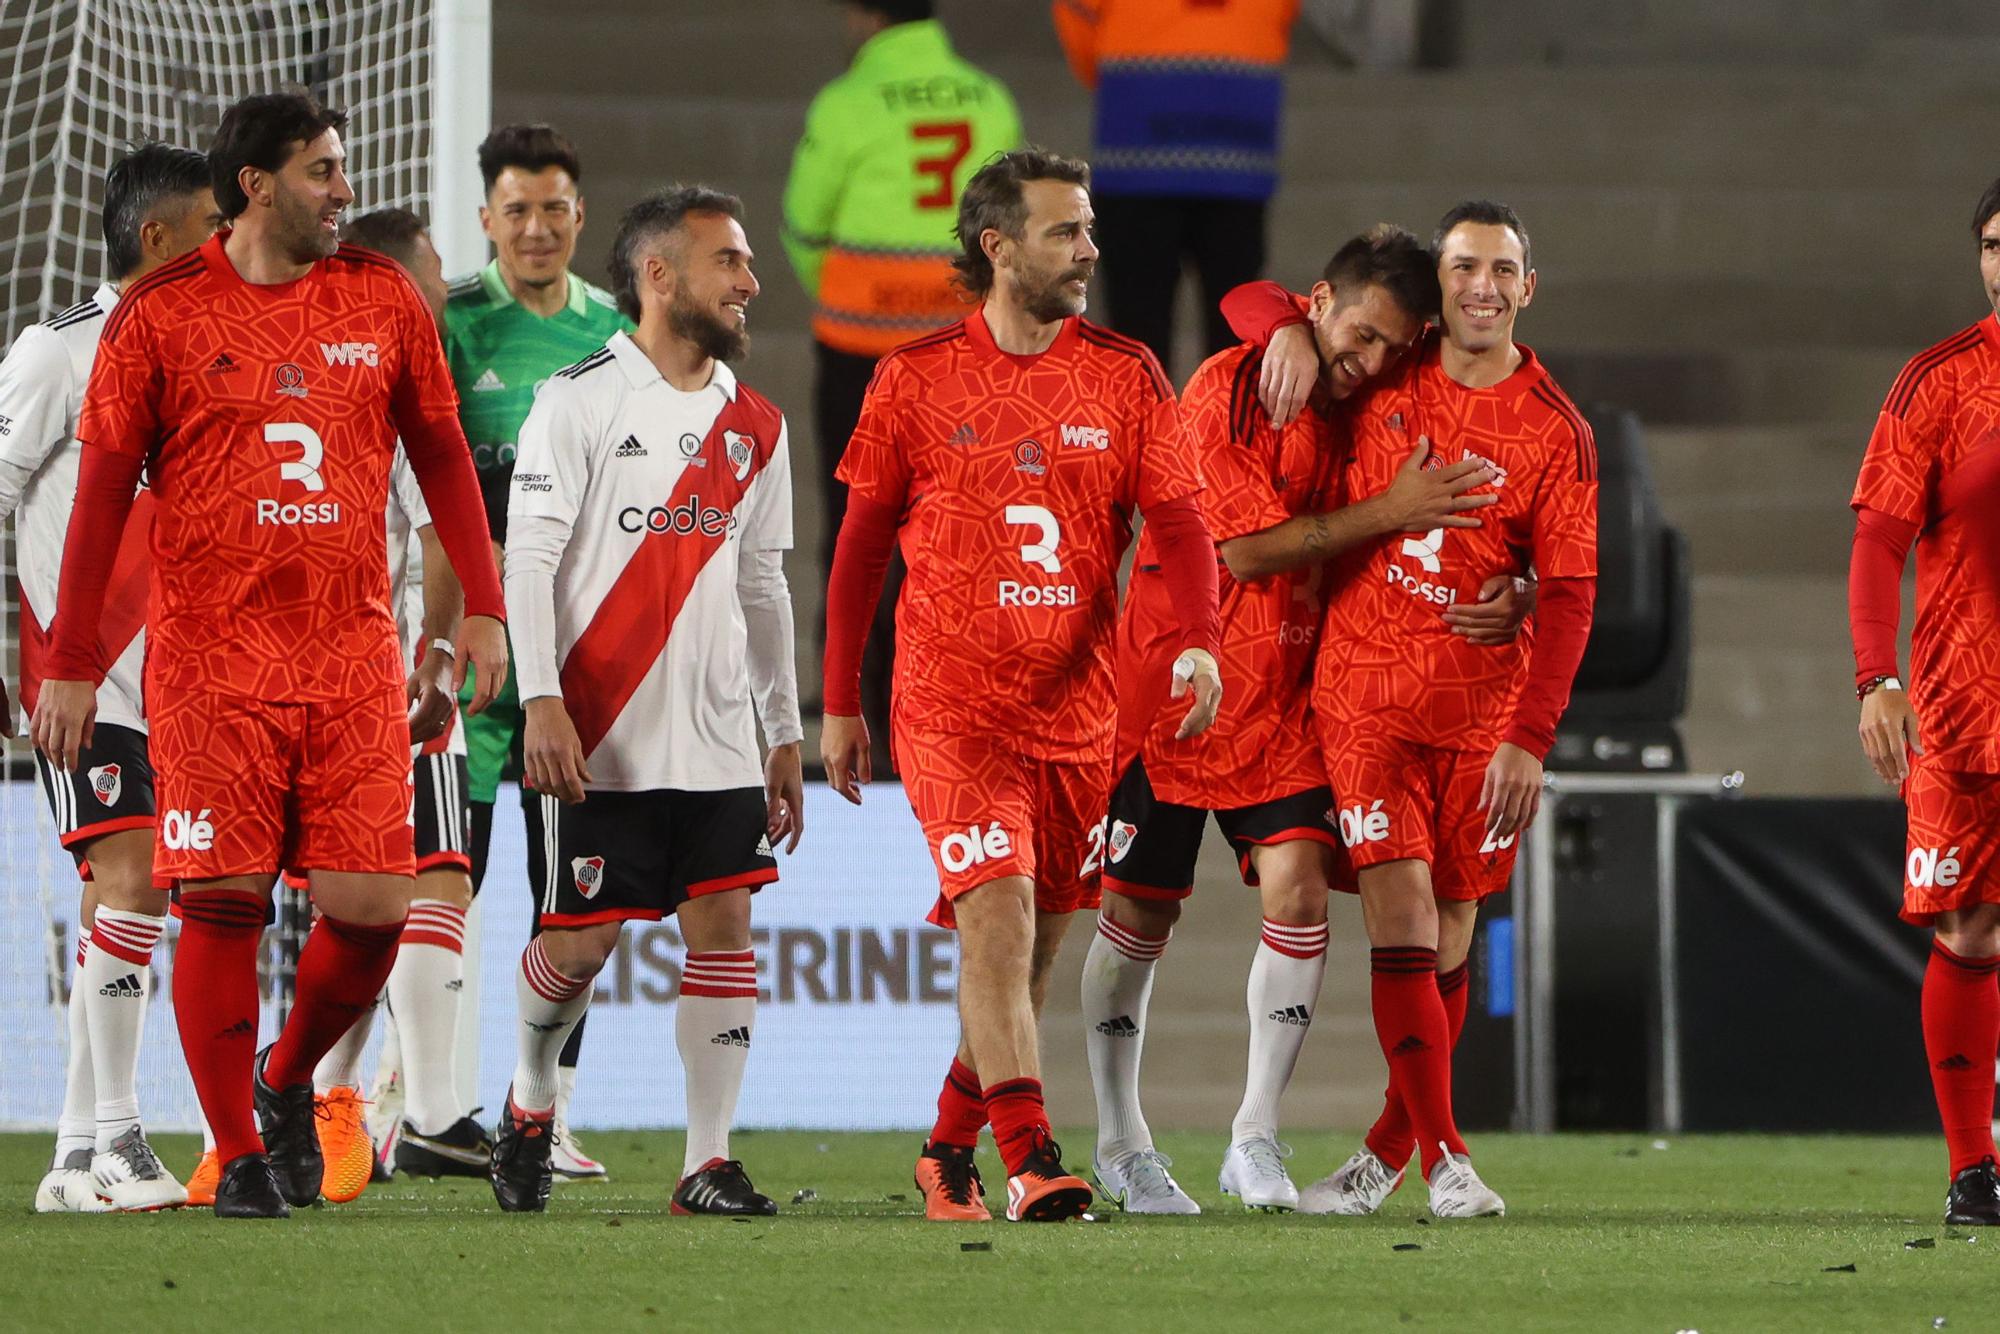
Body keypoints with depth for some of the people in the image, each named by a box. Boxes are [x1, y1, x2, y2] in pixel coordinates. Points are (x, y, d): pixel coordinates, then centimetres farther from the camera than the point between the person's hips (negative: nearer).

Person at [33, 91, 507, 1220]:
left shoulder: (382, 300, 9)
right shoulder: (161, 315, 0)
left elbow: (442, 452, 17)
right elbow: (103, 489, 2)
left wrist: (483, 607, 9)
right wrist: (71, 664, 0)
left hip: (354, 657, 3)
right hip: (211, 662, -3)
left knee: (373, 905, -5)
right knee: (224, 902, -7)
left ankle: (288, 1081, 23)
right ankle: (240, 1154, 3)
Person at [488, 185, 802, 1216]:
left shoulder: (754, 426, 12)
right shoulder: (581, 402, -5)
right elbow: (527, 558, -8)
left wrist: (786, 734, 18)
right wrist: (542, 702, -17)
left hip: (719, 738, 5)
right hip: (603, 741, -5)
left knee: (724, 925, -4)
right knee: (578, 940, -1)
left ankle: (709, 1162, 0)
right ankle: (530, 1101, 27)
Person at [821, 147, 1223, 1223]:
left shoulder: (1125, 377, 5)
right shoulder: (916, 379, 1)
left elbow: (1178, 522, -1)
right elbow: (861, 544, 8)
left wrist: (1198, 641, -20)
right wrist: (840, 706, 9)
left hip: (1077, 708, 3)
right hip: (950, 702, -3)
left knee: (1031, 944, 10)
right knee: (998, 913, -18)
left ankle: (949, 1154, 27)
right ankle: (1030, 1159, -23)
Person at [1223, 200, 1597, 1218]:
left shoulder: (1556, 434, -3)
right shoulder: (1387, 374, 3)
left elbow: (1569, 597, -7)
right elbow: (1253, 302, 16)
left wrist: (1530, 736, -16)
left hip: (1484, 708, 0)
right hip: (1367, 694, 0)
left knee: (1450, 934, 6)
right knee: (1401, 923, -10)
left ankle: (1387, 1153, 20)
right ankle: (1445, 1161, -12)